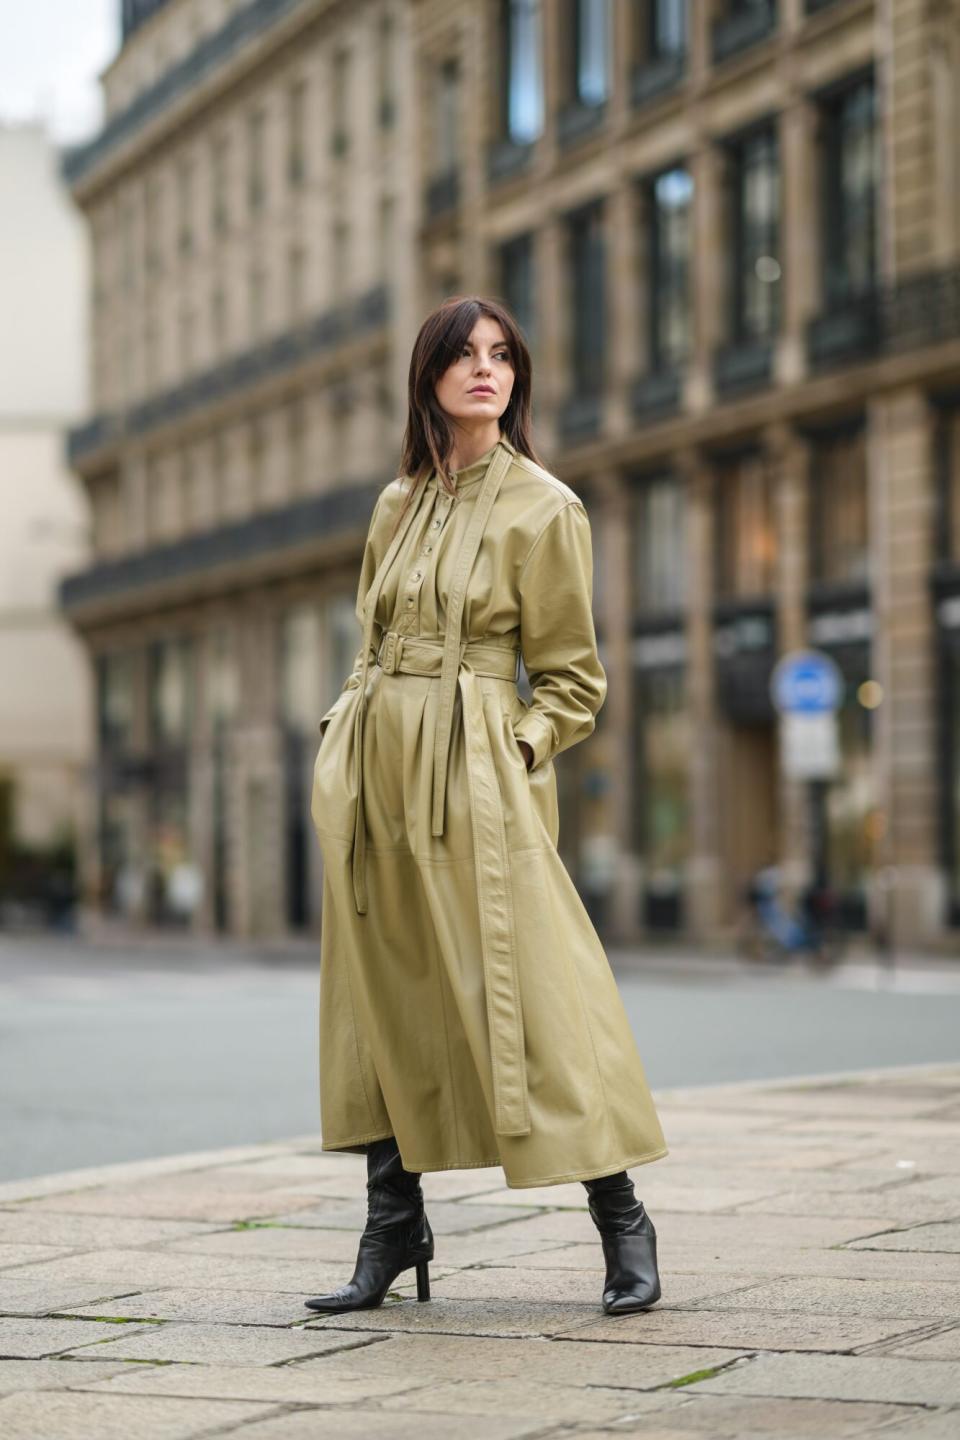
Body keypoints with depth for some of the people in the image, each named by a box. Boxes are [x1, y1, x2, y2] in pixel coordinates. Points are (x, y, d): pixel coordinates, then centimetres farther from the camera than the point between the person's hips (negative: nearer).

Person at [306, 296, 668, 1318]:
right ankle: (393, 1233, 14)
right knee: (380, 988, 5)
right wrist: (345, 735, 8)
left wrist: (521, 748, -12)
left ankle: (624, 1228, 1)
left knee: (516, 985, -9)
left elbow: (573, 676, 2)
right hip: (376, 763, 6)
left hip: (473, 771, -5)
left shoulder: (544, 507, -1)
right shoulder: (398, 504, 14)